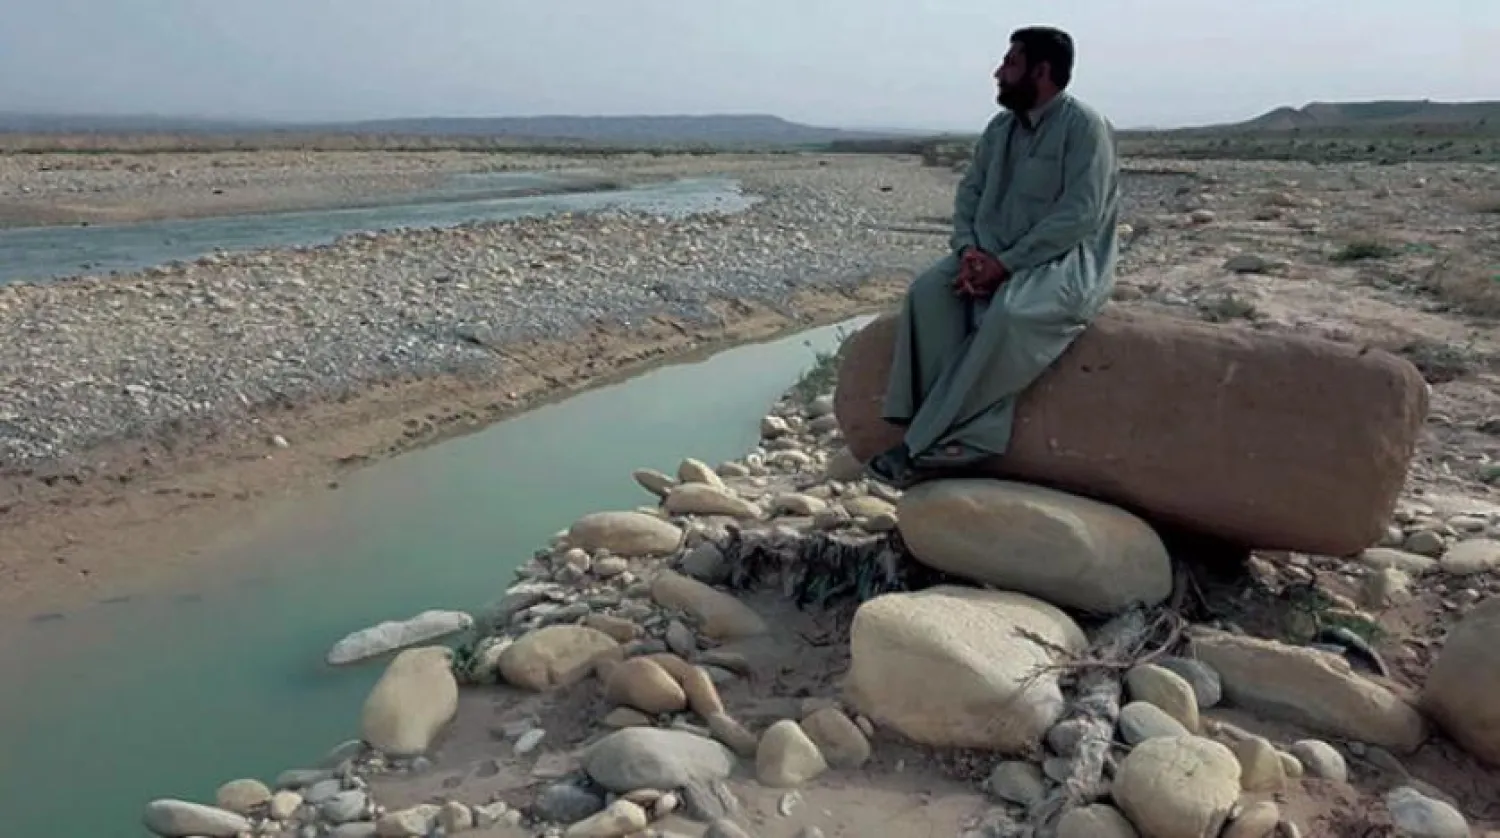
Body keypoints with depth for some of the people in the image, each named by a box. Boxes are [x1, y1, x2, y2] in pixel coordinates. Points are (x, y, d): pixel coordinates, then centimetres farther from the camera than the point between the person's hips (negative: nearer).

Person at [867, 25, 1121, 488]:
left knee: (1009, 312, -38)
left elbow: (1078, 216, -19)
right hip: (995, 257, 7)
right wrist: (969, 249, -9)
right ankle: (968, 431, -27)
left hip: (1067, 260, -7)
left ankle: (926, 443, -28)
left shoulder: (1085, 127, -10)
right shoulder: (999, 128, 14)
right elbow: (969, 193, 12)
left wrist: (1005, 263, -23)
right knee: (928, 291, -22)